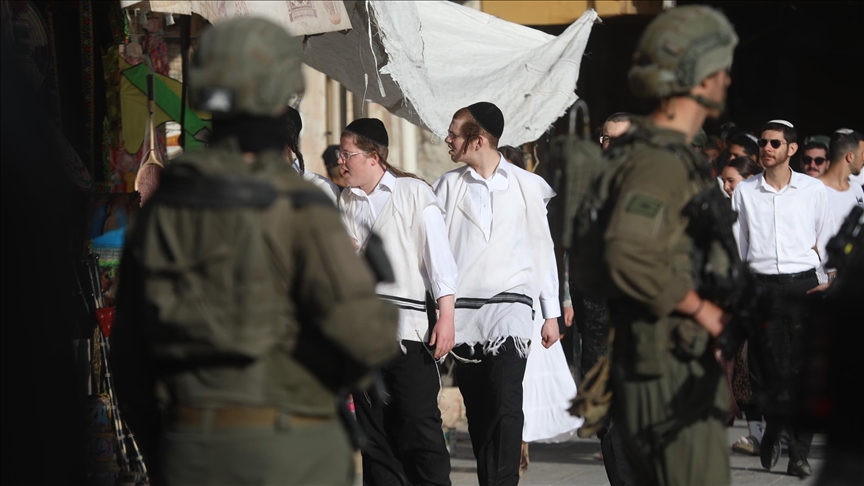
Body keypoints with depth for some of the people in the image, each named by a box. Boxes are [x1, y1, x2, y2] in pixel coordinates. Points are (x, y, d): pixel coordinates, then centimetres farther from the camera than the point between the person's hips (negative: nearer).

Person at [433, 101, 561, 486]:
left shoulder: (527, 186, 5)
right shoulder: (448, 185, 8)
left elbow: (543, 250, 10)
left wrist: (552, 313, 9)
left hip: (510, 306, -2)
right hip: (463, 309, 2)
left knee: (505, 403, -16)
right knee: (477, 409, 3)